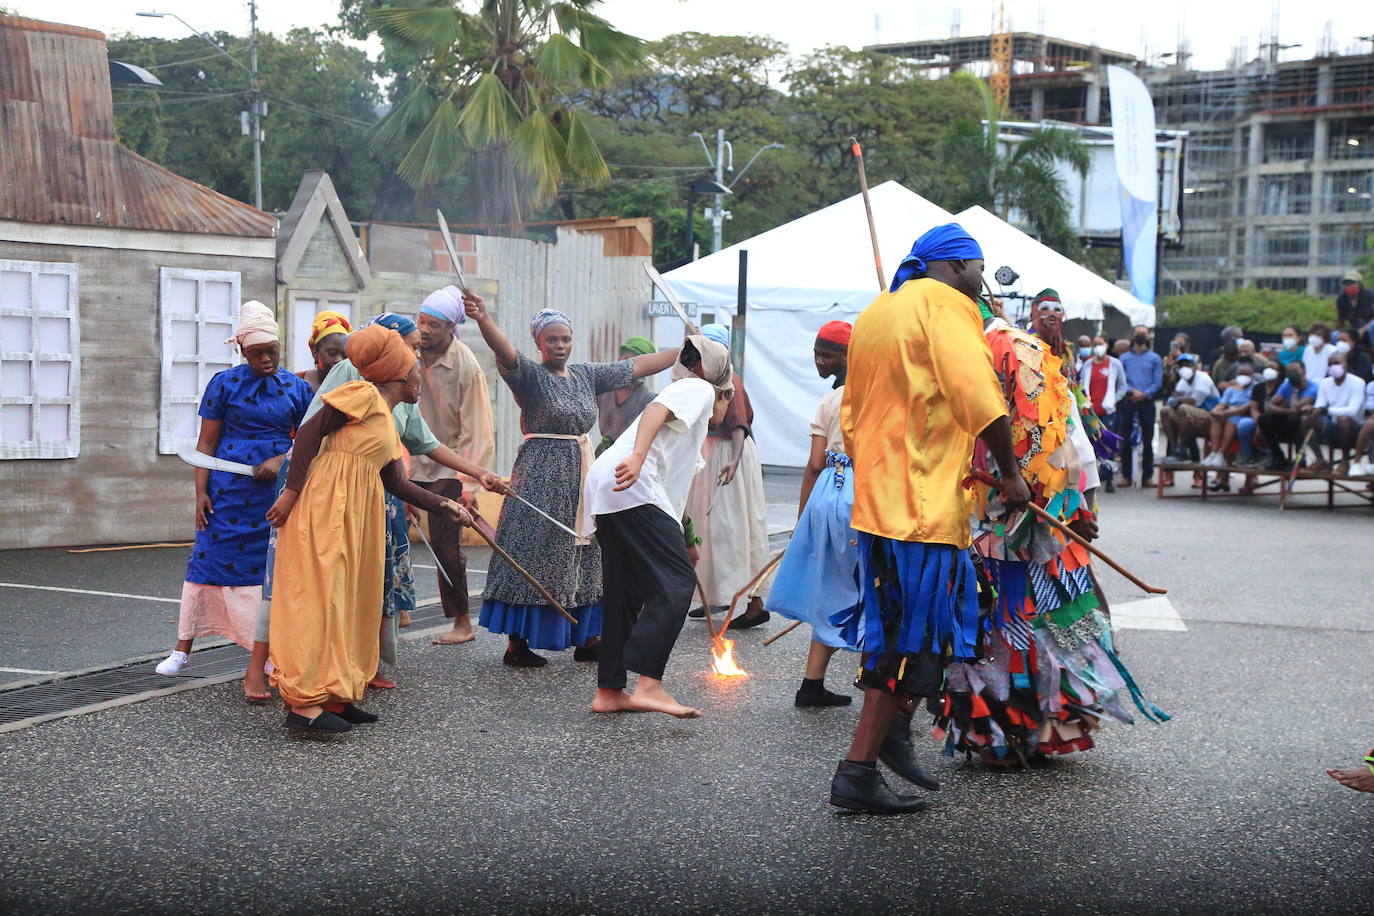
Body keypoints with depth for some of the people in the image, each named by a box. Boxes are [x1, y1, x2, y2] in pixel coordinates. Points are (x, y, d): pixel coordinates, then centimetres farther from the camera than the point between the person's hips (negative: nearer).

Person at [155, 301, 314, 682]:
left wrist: (282, 460, -12)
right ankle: (182, 649, 7)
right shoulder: (224, 383, 0)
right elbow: (207, 443, 1)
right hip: (229, 489, -2)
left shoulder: (297, 388, 6)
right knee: (209, 561, -2)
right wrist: (201, 492, -6)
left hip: (277, 489, 2)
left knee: (272, 568, 4)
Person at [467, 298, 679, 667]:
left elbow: (637, 366, 15)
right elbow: (504, 350, -27)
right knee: (534, 556, -4)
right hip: (542, 475, -7)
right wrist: (483, 318, -47)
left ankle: (586, 639, 19)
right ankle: (517, 644, 2)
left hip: (581, 474, 7)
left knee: (584, 556, 10)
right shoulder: (530, 375, -8)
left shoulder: (587, 374, 11)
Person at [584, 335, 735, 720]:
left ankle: (609, 691, 15)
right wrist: (637, 456, -29)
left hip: (604, 488, 10)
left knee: (627, 592, 13)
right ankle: (649, 685, -21)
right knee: (676, 582, -13)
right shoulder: (699, 389, 10)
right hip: (631, 487, -10)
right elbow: (656, 410, -13)